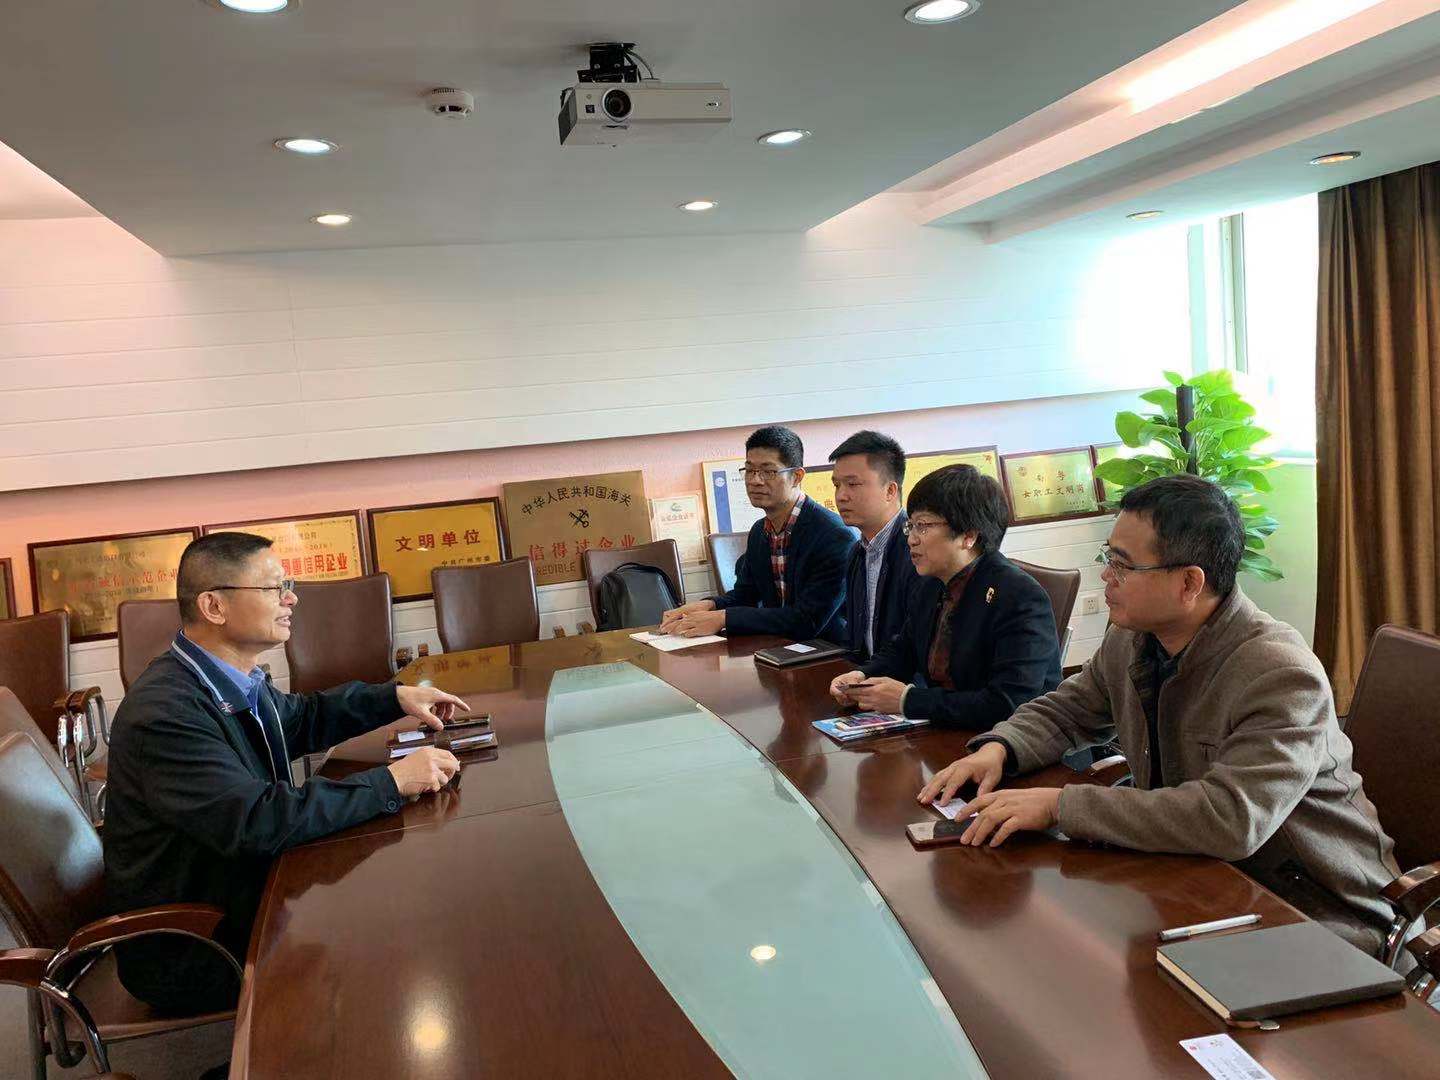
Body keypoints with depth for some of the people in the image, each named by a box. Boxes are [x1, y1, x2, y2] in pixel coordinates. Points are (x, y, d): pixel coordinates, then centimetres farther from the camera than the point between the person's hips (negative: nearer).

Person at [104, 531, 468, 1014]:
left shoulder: (234, 680, 0)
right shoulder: (164, 713, -28)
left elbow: (302, 719, 20)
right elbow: (259, 821, -34)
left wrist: (395, 698, 7)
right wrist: (392, 781, -28)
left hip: (246, 892, 8)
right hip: (189, 955, -8)